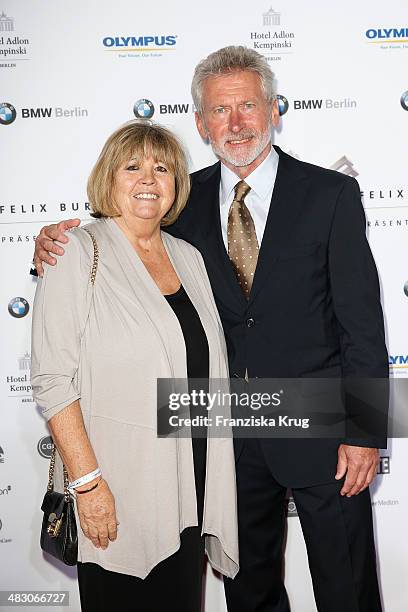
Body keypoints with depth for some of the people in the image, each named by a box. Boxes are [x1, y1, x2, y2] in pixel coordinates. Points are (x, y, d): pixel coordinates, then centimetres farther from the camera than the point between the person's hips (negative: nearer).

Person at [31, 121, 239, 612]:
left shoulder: (189, 257, 9)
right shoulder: (78, 252, -10)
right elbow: (51, 380, -14)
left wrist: (215, 471, 10)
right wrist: (86, 480, -18)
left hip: (192, 481, 6)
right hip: (119, 488, -5)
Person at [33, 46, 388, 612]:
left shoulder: (331, 194, -7)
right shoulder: (187, 200, 1)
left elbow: (362, 321, -8)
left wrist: (365, 433, -11)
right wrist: (56, 247, -13)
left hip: (319, 430, -2)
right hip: (231, 432, 3)